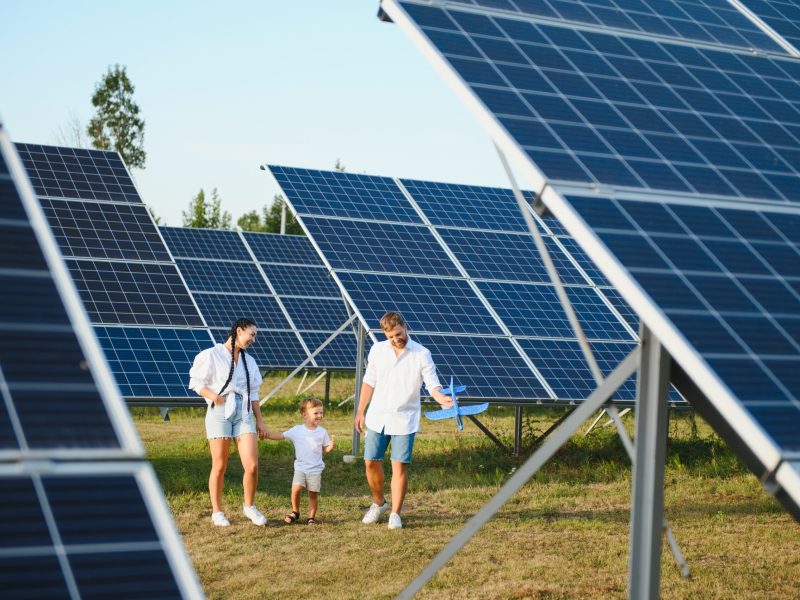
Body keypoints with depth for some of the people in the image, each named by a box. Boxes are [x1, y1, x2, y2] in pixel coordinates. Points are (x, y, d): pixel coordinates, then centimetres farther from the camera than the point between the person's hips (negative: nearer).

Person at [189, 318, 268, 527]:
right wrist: (214, 396, -17)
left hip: (244, 413, 4)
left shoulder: (249, 361, 17)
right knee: (219, 466, 1)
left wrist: (260, 421, 16)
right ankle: (217, 512, 14)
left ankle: (249, 506, 14)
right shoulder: (212, 355, -1)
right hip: (220, 411, -4)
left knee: (252, 465, -7)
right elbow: (196, 383, -1)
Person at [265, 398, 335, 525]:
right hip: (300, 468, 0)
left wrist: (330, 447, -18)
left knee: (313, 494, 1)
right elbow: (280, 436, 3)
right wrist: (267, 434, -8)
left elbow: (325, 448, 4)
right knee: (296, 489, -15)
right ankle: (295, 512, 8)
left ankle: (311, 516, 18)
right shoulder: (297, 430, -1)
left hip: (315, 469, 0)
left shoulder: (322, 432, 1)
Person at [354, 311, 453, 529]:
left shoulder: (421, 354, -6)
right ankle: (379, 503, 29)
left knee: (400, 466, -5)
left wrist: (442, 399, -31)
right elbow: (369, 382, 12)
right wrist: (360, 412, 12)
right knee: (371, 462, 5)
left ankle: (395, 514, 6)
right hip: (377, 417, 3)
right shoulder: (377, 350, 4)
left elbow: (432, 384, -10)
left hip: (404, 419, -3)